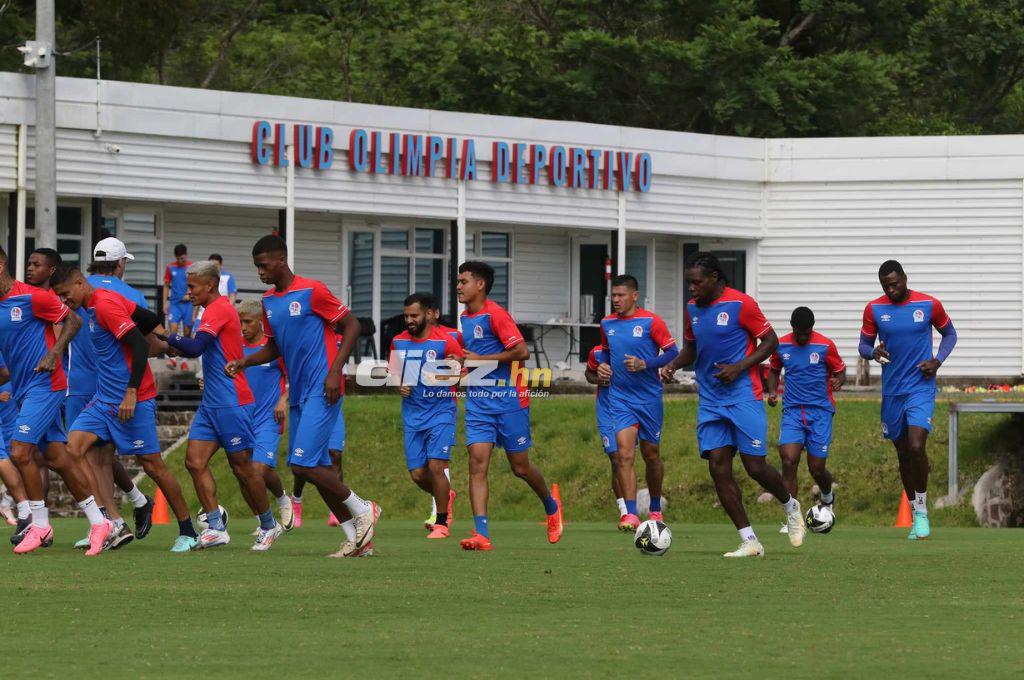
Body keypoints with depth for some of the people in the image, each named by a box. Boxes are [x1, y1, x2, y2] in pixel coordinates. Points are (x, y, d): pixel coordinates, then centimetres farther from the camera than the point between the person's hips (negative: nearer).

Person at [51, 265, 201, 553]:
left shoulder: (105, 305, -17)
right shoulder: (95, 305, 11)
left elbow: (141, 346, -22)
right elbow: (151, 320, 17)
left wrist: (131, 392, -25)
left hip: (133, 399, -10)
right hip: (105, 398, 10)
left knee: (152, 465, -3)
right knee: (74, 448, -5)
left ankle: (187, 532, 11)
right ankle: (116, 525, -9)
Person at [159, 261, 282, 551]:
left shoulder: (219, 310, -14)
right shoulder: (215, 310, 16)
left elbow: (195, 348, -24)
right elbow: (201, 350, 23)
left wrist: (166, 337, -12)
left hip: (232, 403, -9)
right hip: (211, 404, 9)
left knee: (242, 466, -1)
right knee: (195, 461, -1)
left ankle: (269, 525, 14)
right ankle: (216, 529, -2)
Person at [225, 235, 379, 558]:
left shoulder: (312, 291, -11)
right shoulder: (268, 301, 12)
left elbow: (352, 326, -9)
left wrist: (335, 371, -16)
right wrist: (245, 362, 3)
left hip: (321, 392, -8)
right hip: (298, 394, 8)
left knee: (303, 464, -16)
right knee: (316, 467, 7)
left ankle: (363, 510, 2)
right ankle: (357, 539, 14)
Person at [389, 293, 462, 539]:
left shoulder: (445, 341, -10)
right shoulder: (398, 342, 5)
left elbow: (466, 370, -3)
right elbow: (393, 372, 19)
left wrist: (453, 374, -22)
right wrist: (398, 385, -1)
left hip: (441, 411, -5)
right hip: (412, 415, 5)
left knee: (435, 466, -14)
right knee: (417, 473, 2)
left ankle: (442, 523, 0)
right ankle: (444, 496, 34)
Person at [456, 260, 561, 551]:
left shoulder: (495, 314, -14)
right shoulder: (466, 318, 12)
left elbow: (522, 352, -20)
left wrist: (481, 360, -18)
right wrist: (465, 362, 10)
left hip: (508, 399, -7)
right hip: (478, 403, 7)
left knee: (520, 467, 5)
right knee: (477, 463, -10)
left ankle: (552, 507, 34)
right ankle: (481, 534, -17)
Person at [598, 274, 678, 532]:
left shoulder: (651, 322, -8)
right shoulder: (607, 324, 7)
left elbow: (672, 352, -8)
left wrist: (645, 364, -21)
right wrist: (602, 367, 2)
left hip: (649, 398, -2)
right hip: (620, 397, 2)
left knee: (651, 454, 10)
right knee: (624, 453, -14)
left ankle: (655, 510, 31)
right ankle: (631, 515, -19)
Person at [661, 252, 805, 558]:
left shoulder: (740, 304, -11)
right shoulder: (693, 308, 9)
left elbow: (770, 341, -6)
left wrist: (739, 367, -17)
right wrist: (673, 365, 2)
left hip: (743, 396, -6)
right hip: (710, 402, 6)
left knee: (755, 466, -7)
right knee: (718, 467, -5)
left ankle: (790, 506, 25)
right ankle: (749, 542, -2)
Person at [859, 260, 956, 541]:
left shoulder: (929, 305, -5)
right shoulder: (874, 309, 0)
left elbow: (949, 333, 10)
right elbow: (864, 345, 8)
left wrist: (937, 361, -6)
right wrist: (874, 352, -16)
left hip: (921, 388, -3)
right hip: (891, 391, 3)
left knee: (916, 446, -20)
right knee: (903, 452, 9)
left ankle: (922, 511, -8)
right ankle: (917, 516, 21)